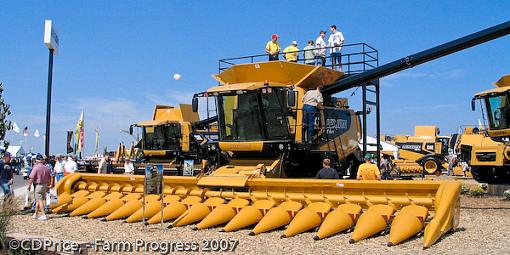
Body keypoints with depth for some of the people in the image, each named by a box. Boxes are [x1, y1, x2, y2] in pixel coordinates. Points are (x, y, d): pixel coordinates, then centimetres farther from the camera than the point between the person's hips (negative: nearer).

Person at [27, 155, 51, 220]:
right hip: (45, 185, 6)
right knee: (38, 200, 16)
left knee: (40, 200, -3)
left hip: (38, 185, -6)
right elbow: (49, 178, 14)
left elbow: (32, 178, -15)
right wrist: (48, 186, 22)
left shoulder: (36, 167, -13)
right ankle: (35, 214, 24)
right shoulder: (46, 168, 7)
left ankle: (43, 215, -6)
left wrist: (29, 185, -5)